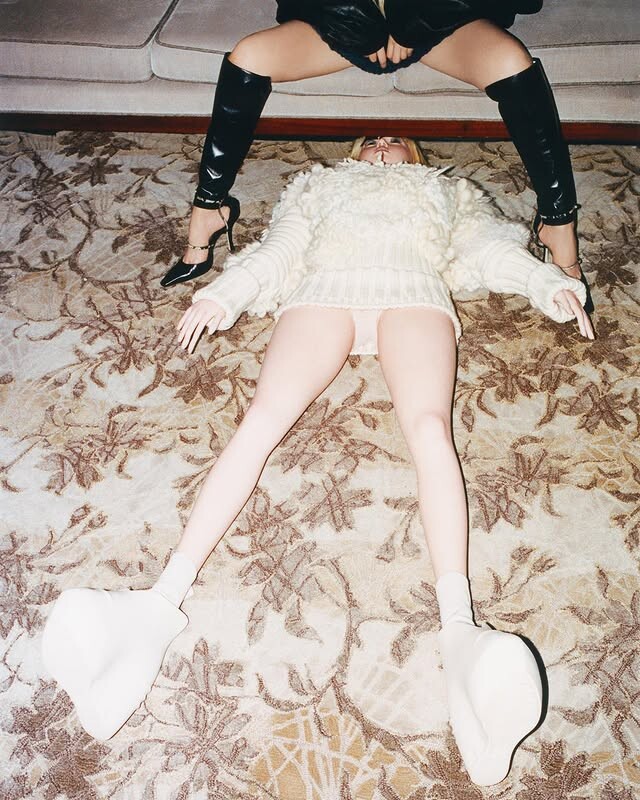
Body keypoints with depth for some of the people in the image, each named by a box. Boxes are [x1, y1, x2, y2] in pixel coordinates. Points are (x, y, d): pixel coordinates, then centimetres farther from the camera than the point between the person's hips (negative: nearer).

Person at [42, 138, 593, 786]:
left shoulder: (447, 189, 39)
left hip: (413, 291, 0)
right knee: (262, 417, -25)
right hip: (324, 288, 0)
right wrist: (221, 295, 2)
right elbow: (278, 247, 21)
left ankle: (459, 633, -45)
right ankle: (161, 604, -37)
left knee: (428, 424, -29)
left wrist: (548, 283, 2)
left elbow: (492, 247, 22)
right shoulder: (322, 182, 38)